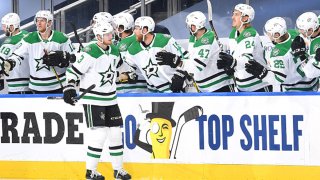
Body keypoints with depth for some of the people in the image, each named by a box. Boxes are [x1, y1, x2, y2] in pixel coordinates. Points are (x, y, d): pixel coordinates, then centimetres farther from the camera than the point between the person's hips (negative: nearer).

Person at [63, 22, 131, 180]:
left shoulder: (115, 51, 7)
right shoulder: (90, 52, -17)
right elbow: (73, 71, -15)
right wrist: (69, 88, -24)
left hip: (110, 99, 8)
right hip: (93, 100, -8)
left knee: (116, 132, 7)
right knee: (99, 134, -12)